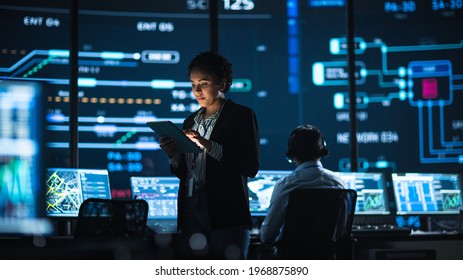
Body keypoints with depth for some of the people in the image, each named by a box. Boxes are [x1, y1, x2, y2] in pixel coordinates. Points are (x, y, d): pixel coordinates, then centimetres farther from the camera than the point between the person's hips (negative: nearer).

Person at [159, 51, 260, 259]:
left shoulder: (241, 115, 0)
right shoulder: (191, 121, 18)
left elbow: (251, 167, -11)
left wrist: (209, 146, -18)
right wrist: (173, 155, -3)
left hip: (226, 218, -5)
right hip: (191, 219, 5)